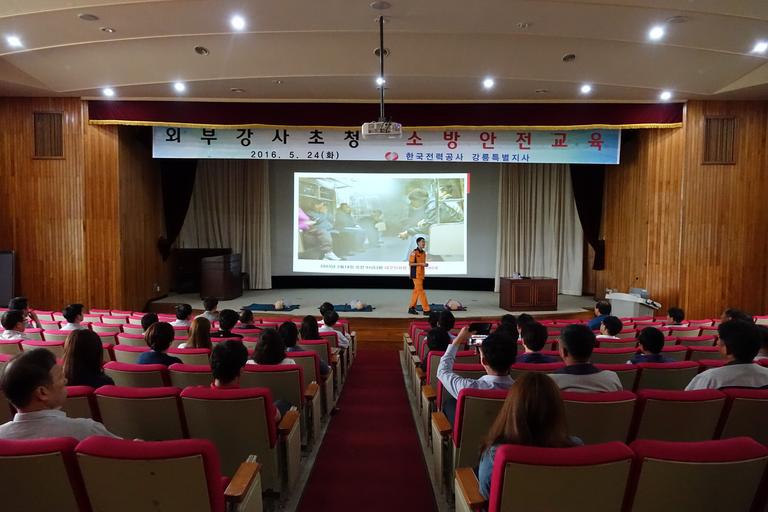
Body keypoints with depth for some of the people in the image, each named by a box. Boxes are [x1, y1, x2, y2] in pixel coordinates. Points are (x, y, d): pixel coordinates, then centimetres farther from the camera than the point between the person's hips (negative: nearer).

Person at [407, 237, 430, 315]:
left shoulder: (424, 253, 14)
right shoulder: (414, 252, -11)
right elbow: (410, 263, -14)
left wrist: (425, 264, 7)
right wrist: (420, 264, -19)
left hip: (421, 275, 8)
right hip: (416, 275, -8)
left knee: (416, 291, 11)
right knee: (421, 291, -8)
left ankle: (411, 308, 18)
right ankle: (426, 310, -7)